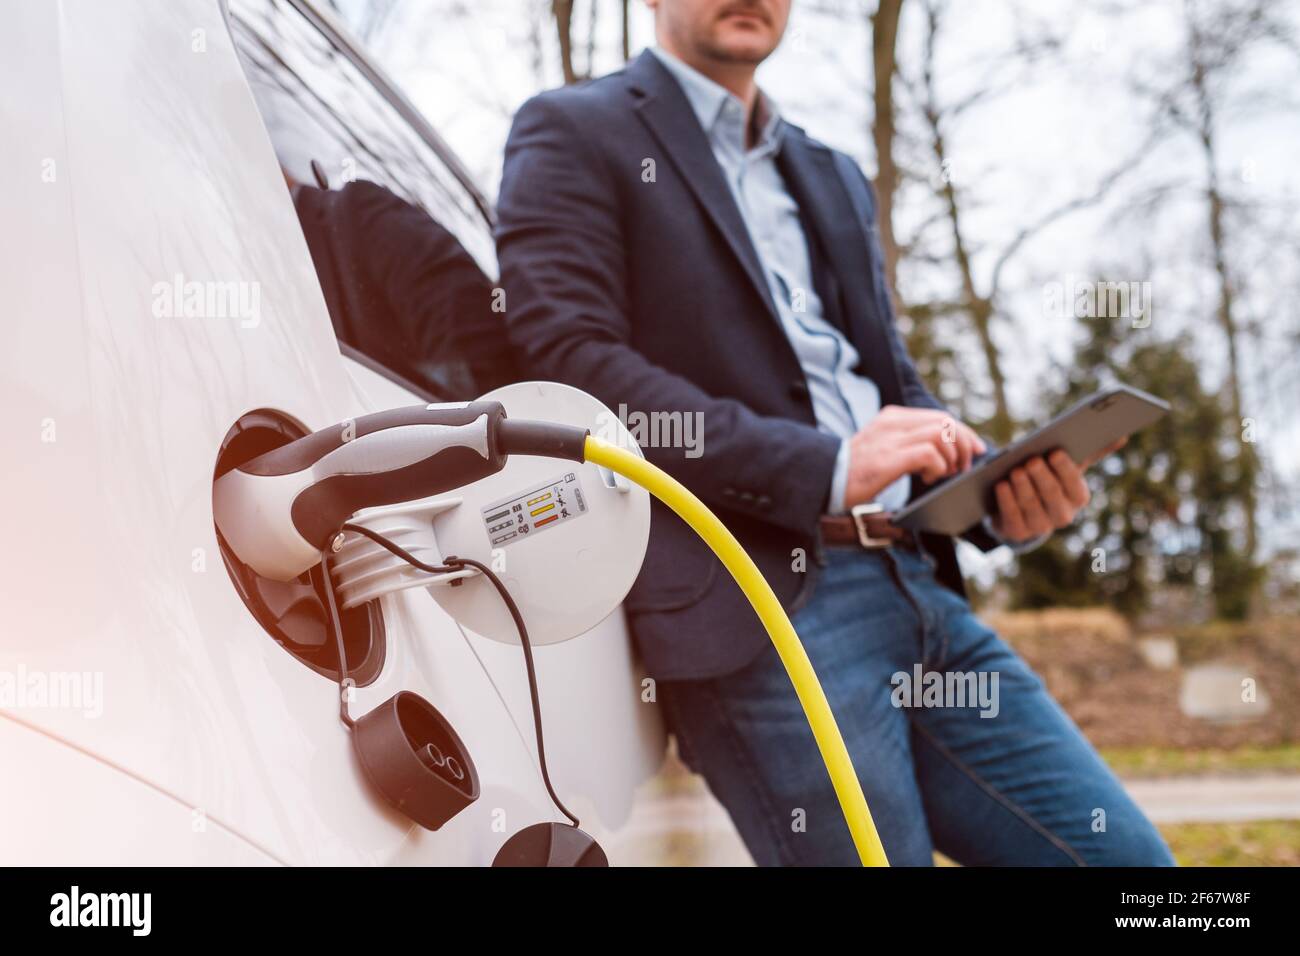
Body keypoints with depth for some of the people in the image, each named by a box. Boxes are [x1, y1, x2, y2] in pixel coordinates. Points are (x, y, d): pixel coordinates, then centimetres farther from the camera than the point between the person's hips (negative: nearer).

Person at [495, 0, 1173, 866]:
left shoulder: (834, 177, 25)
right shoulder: (574, 135, 4)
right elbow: (568, 364, -10)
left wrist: (996, 487, 1)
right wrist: (827, 467, -17)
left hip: (918, 590, 7)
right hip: (760, 610, -6)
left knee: (1127, 856, 2)